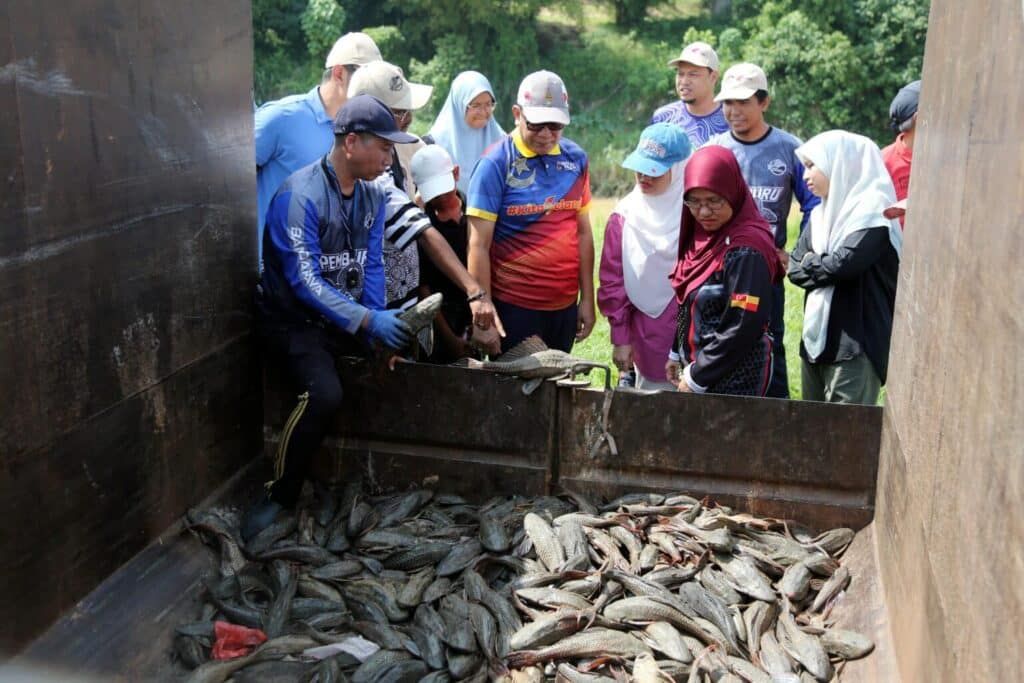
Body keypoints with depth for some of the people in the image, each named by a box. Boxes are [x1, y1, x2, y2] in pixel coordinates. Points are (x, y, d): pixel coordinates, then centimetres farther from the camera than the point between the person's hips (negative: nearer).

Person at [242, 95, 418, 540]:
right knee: (324, 394, -31)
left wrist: (380, 332, -13)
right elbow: (306, 282, -24)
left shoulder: (373, 196, 5)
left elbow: (372, 267, 1)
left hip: (350, 317, 8)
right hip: (294, 321, -8)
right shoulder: (300, 196, -19)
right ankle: (278, 499, -11)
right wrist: (369, 322, -31)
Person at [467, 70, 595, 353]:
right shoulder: (496, 163, -9)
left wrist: (587, 299, 9)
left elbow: (583, 231, 10)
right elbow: (479, 246, -11)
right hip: (514, 306, -5)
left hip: (565, 305, 5)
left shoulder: (575, 158, 5)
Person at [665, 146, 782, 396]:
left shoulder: (746, 250, -17)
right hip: (696, 366, 7)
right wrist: (677, 354, 15)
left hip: (736, 379, -7)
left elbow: (744, 327, -20)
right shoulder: (701, 235, 7)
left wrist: (697, 377, -15)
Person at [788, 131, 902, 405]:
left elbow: (845, 262, -21)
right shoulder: (820, 213, 15)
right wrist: (825, 268, -9)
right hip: (816, 338, 8)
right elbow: (795, 268, 9)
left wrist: (811, 264, -3)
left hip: (855, 343, -8)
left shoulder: (871, 210, -8)